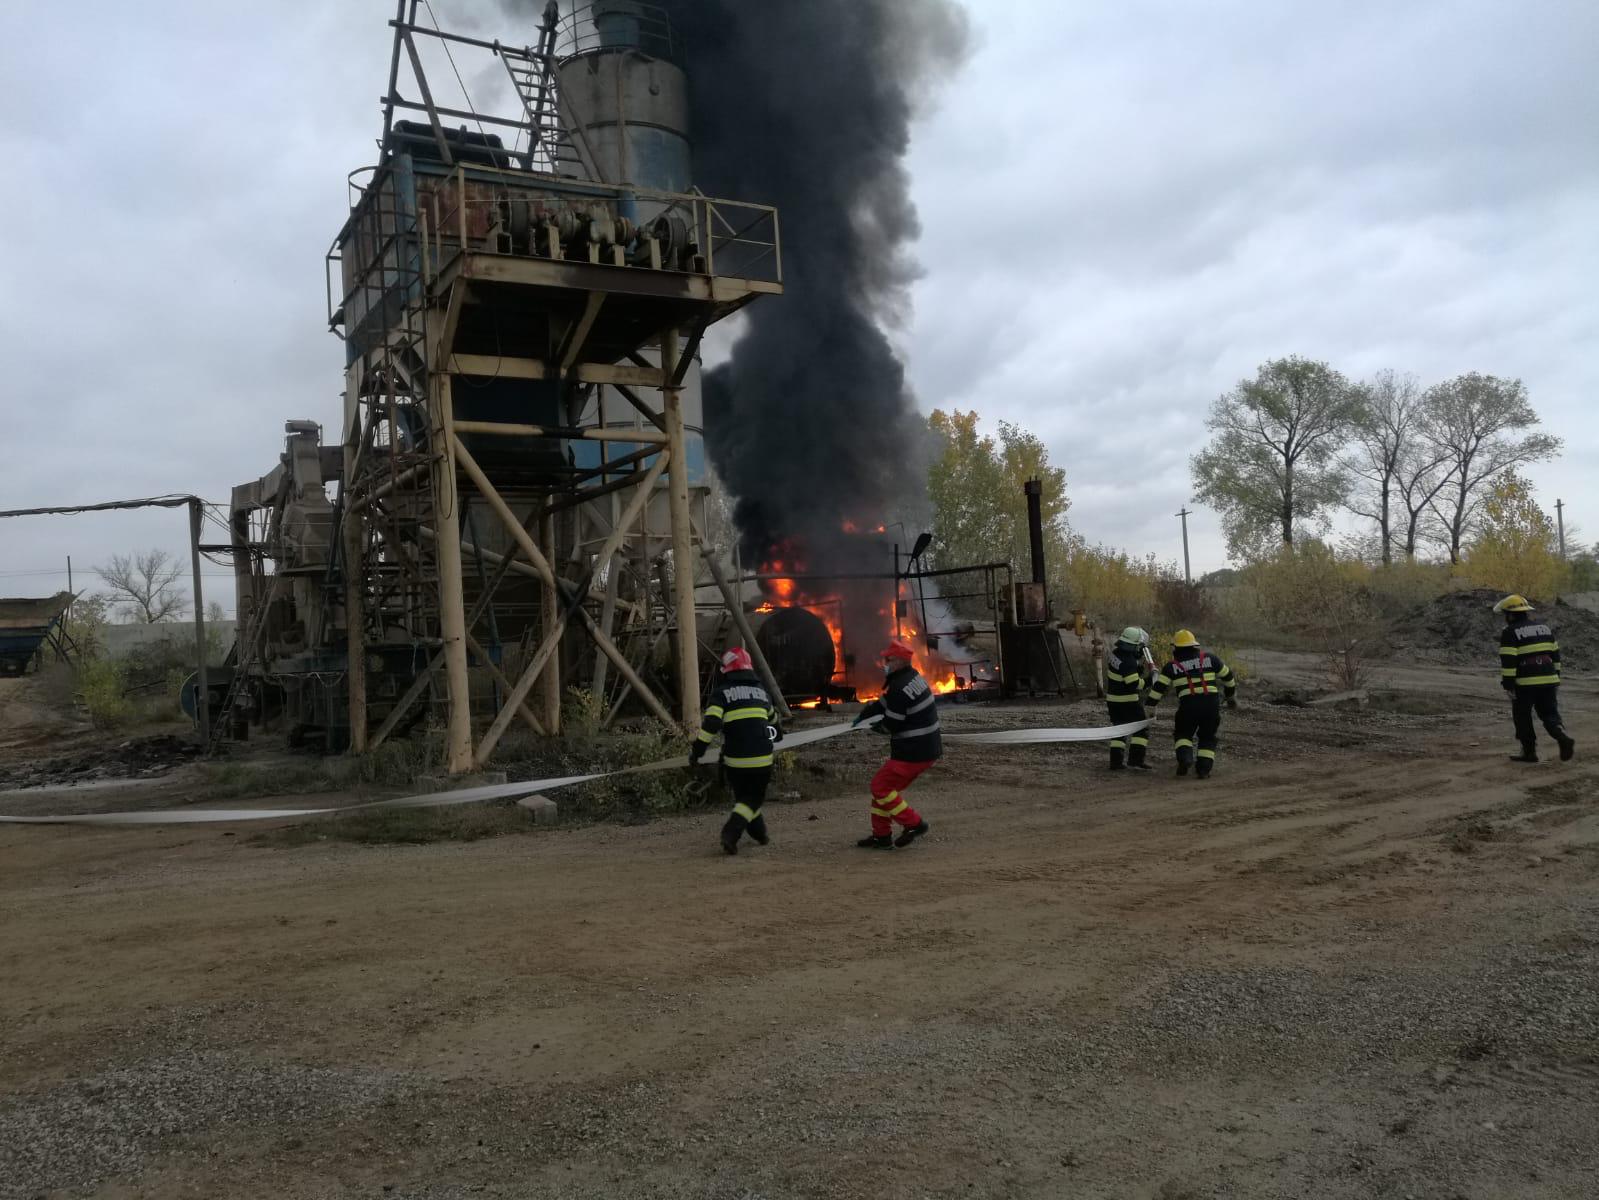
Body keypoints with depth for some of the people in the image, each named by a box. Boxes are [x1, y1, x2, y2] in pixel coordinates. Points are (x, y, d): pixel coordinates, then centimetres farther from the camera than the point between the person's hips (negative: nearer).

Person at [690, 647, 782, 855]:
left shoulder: (722, 693, -1)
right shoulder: (762, 691, 14)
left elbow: (710, 725, -15)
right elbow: (772, 719, 34)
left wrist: (696, 752, -8)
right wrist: (777, 733, 55)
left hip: (735, 760, -1)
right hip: (762, 759, 2)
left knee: (743, 795, 21)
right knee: (752, 798, 10)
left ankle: (759, 833, 29)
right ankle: (731, 834, -10)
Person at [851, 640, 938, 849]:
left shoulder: (900, 689, -22)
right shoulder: (911, 676, 10)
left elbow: (892, 725, -16)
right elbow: (885, 701, 22)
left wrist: (879, 727, 5)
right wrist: (863, 715, 20)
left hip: (914, 751, -10)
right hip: (927, 747, 10)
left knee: (880, 786, -1)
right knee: (887, 785, 16)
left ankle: (914, 824, 3)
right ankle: (881, 836, 20)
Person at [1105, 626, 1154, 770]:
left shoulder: (1115, 652, 1)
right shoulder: (1128, 662, -25)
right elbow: (1134, 684, -26)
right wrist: (1148, 680, -11)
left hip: (1112, 699, 8)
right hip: (1128, 700, -8)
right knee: (1141, 730, 2)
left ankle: (1116, 761, 11)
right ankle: (1135, 760, -5)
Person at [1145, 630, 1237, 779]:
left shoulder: (1172, 666, 7)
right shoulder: (1209, 658, 12)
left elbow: (1158, 688, 2)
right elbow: (1227, 676, 21)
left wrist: (1150, 707, 8)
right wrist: (1232, 695, 35)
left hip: (1188, 704, -2)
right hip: (1212, 704, 2)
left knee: (1183, 734, 18)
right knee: (1207, 737, 17)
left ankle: (1185, 757, -7)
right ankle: (1204, 769, 8)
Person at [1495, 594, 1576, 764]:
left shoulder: (1509, 632, -8)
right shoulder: (1544, 626, 14)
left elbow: (1507, 661, -14)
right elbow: (1555, 654, 17)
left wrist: (1508, 685, -11)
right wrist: (1556, 677, 22)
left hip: (1525, 683, -6)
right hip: (1548, 679, 6)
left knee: (1522, 717, 8)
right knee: (1550, 714, 13)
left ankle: (1529, 751, 12)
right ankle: (1563, 737, -12)